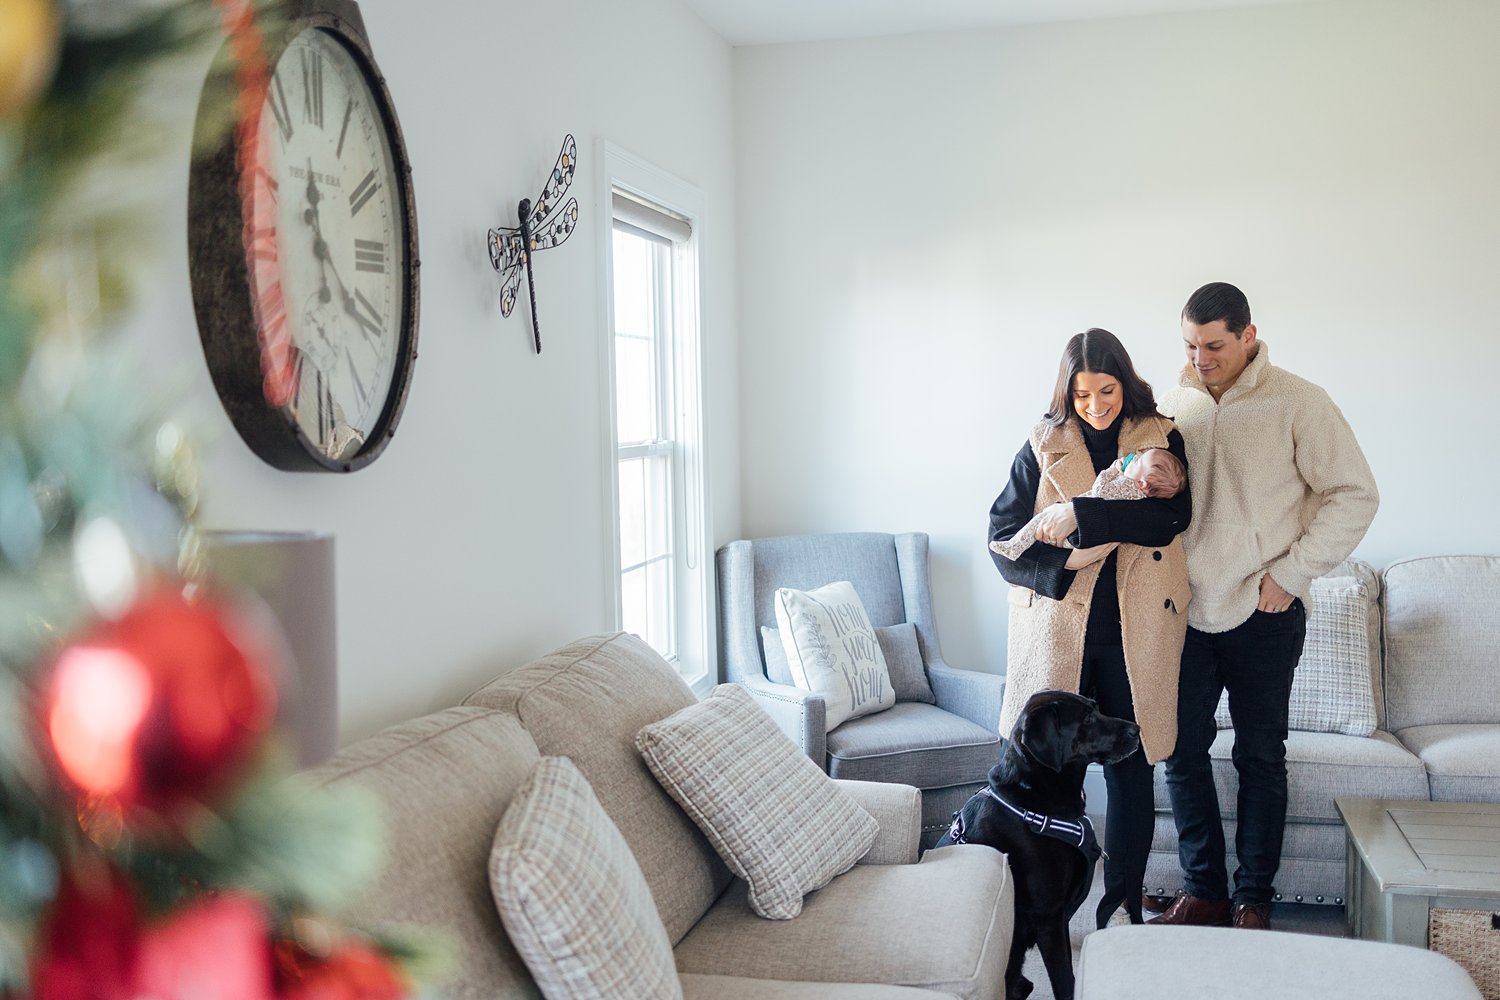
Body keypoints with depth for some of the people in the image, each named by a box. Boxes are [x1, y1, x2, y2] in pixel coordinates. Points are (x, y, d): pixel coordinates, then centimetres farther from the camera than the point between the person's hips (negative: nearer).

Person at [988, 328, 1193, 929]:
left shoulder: (1161, 439, 5)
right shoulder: (1043, 446, 5)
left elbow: (1172, 514, -13)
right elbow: (1003, 538, 2)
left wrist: (1082, 515, -19)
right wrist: (1066, 562, -14)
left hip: (1135, 634, 0)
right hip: (1056, 630, 0)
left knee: (1131, 768, 6)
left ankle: (1122, 907, 19)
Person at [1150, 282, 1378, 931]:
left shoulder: (1297, 402, -7)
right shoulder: (1172, 405, 6)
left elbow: (1354, 495, -7)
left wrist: (1289, 574, -12)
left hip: (1263, 617, -4)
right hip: (1187, 612, 4)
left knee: (1261, 758, 7)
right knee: (1183, 752, 7)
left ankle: (1254, 900, 20)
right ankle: (1204, 890, 22)